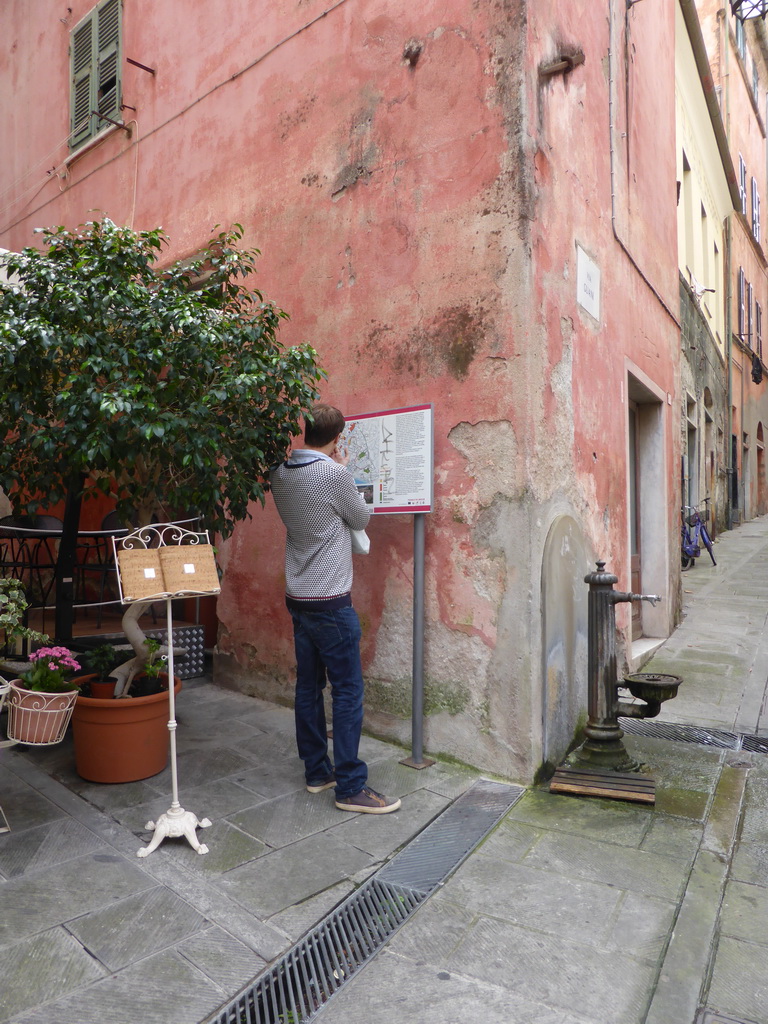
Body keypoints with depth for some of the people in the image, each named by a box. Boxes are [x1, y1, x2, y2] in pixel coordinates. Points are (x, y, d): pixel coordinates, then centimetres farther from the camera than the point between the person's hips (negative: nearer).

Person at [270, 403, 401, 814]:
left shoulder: (280, 475, 4)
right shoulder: (334, 473, -17)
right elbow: (362, 519, -3)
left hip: (298, 599, 8)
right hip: (331, 601, -8)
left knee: (308, 687, 14)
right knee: (348, 691, 0)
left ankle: (316, 772, 26)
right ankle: (350, 787, 7)